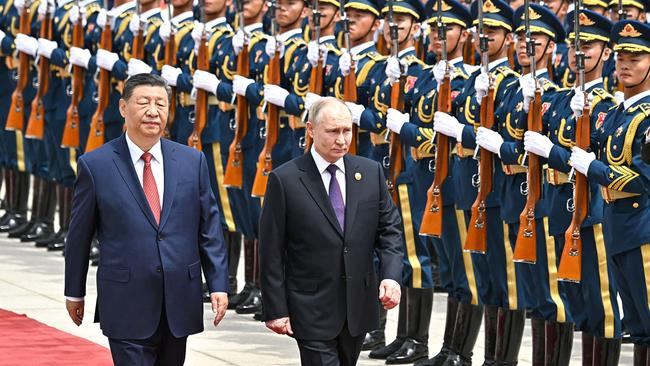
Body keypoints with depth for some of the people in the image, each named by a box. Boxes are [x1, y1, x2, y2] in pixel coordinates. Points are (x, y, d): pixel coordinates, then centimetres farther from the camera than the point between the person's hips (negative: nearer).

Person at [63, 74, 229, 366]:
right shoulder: (95, 165, -4)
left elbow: (209, 228, 7)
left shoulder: (192, 161, 5)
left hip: (180, 303, 4)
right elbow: (79, 235, 4)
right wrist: (74, 293, 8)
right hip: (127, 306, -3)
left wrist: (218, 285, 1)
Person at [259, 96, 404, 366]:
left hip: (358, 309, 5)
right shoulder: (285, 180, -8)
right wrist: (275, 310, -9)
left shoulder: (371, 172, 5)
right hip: (312, 311, -5)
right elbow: (272, 253, -6)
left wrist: (391, 275, -10)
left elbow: (389, 229, 8)